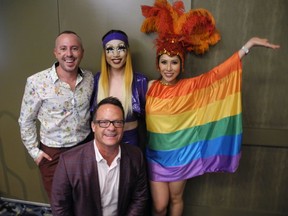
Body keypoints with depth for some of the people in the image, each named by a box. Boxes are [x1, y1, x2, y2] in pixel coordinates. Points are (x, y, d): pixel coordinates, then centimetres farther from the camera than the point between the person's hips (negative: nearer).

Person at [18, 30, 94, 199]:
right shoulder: (37, 82, -16)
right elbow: (26, 121, -4)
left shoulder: (90, 78, -5)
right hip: (53, 153, -2)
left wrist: (94, 139, 9)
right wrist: (35, 151, -3)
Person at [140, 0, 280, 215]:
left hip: (180, 155, 0)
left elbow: (216, 74, -14)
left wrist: (248, 45, -17)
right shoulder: (151, 87, -5)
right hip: (156, 155, 1)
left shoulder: (190, 87, -9)